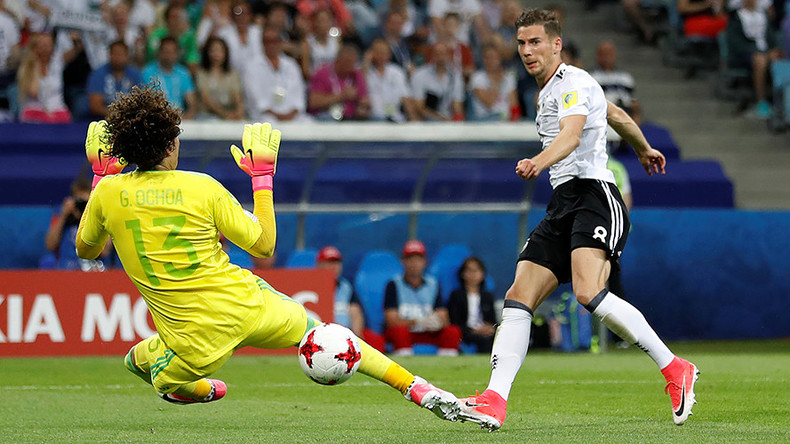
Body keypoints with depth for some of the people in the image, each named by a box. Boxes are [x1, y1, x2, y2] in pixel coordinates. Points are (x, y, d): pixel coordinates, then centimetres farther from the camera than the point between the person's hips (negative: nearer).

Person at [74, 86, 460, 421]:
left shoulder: (109, 192, -7)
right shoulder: (202, 188, -10)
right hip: (246, 307, 0)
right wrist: (263, 176, 10)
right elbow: (264, 244, 1)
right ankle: (418, 389, 20)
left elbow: (85, 250, 14)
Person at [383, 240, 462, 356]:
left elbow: (443, 319, 0)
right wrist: (417, 322, -31)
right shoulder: (394, 285, -4)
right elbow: (391, 321, -15)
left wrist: (437, 322, -26)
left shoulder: (433, 284, 7)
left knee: (453, 332, -20)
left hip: (427, 335, 3)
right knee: (400, 331, -36)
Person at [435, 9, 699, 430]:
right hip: (562, 205, 10)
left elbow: (571, 135, -28)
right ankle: (494, 401, -13)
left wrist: (539, 162, -48)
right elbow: (618, 116, 37)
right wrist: (644, 149, 55)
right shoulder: (548, 91, 23)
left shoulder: (573, 83, -7)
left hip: (593, 194, -10)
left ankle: (674, 370, -17)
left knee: (589, 293, -29)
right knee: (518, 299, -5)